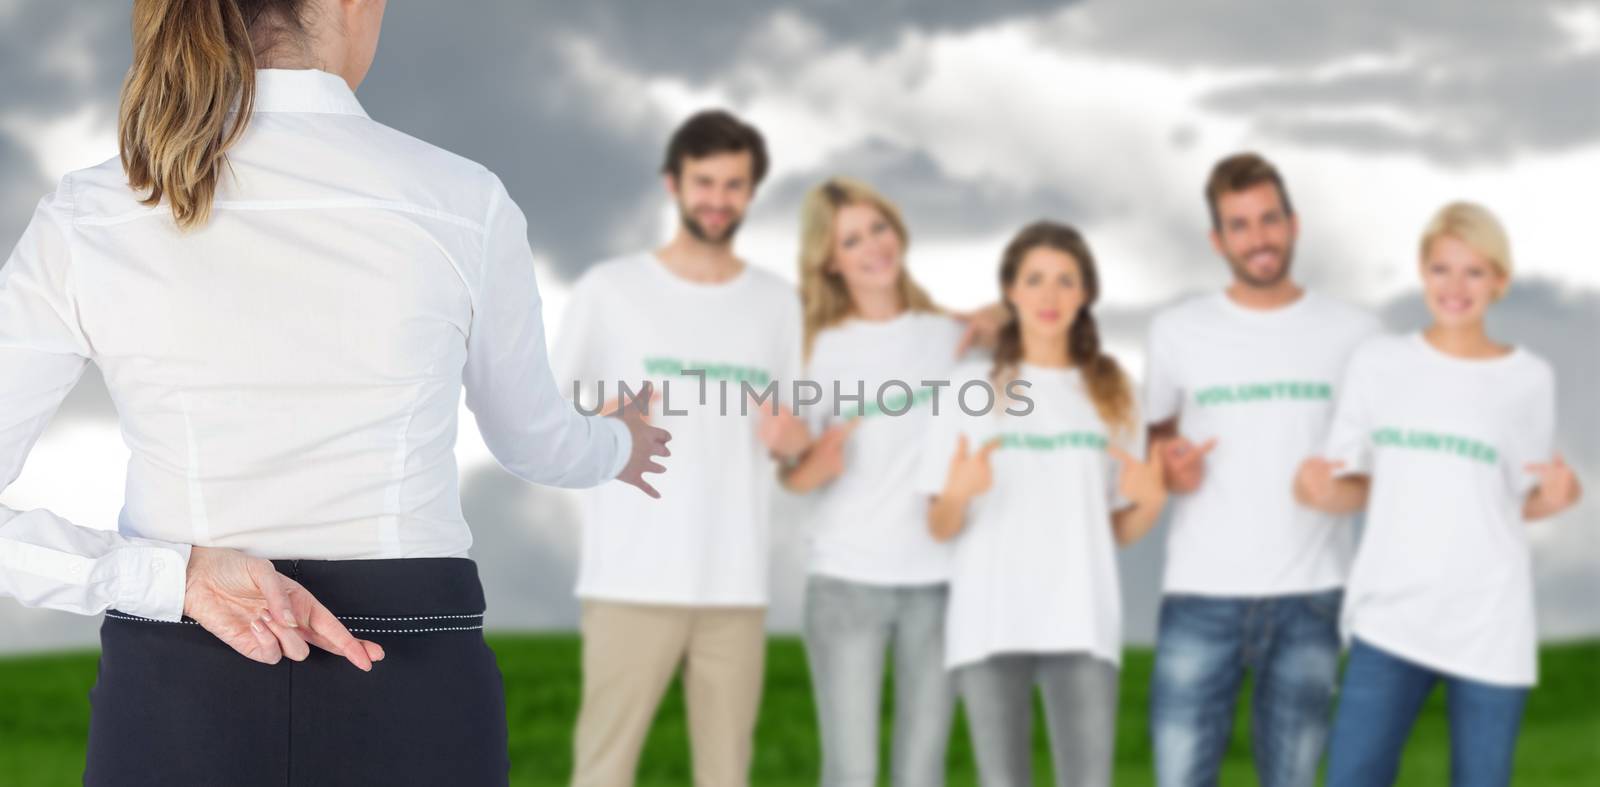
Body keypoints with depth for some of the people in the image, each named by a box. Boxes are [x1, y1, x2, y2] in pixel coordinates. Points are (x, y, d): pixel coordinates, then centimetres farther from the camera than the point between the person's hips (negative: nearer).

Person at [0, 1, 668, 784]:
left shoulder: (88, 223, -4)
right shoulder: (462, 207, -5)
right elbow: (534, 439, 15)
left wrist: (175, 577, -10)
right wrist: (617, 446, 37)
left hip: (180, 714, 1)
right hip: (407, 714, -1)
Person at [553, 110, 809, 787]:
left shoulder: (779, 304, 13)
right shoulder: (608, 289, 4)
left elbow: (797, 441, 17)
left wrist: (792, 438, -7)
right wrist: (605, 422, -15)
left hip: (737, 582, 3)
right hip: (632, 578, -3)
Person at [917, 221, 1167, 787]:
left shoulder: (1109, 391, 11)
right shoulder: (974, 387, 5)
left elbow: (1122, 530, 12)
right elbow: (940, 527, 3)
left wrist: (1150, 503, -9)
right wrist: (958, 492, -18)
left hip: (1083, 623, 1)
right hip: (990, 623, -1)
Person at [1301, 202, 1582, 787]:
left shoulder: (1529, 380, 3)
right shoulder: (1378, 363, 5)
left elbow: (1522, 500, 12)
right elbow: (1353, 488, 11)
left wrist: (1557, 497, -10)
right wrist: (1319, 491, -12)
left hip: (1490, 623, 0)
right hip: (1392, 614, 1)